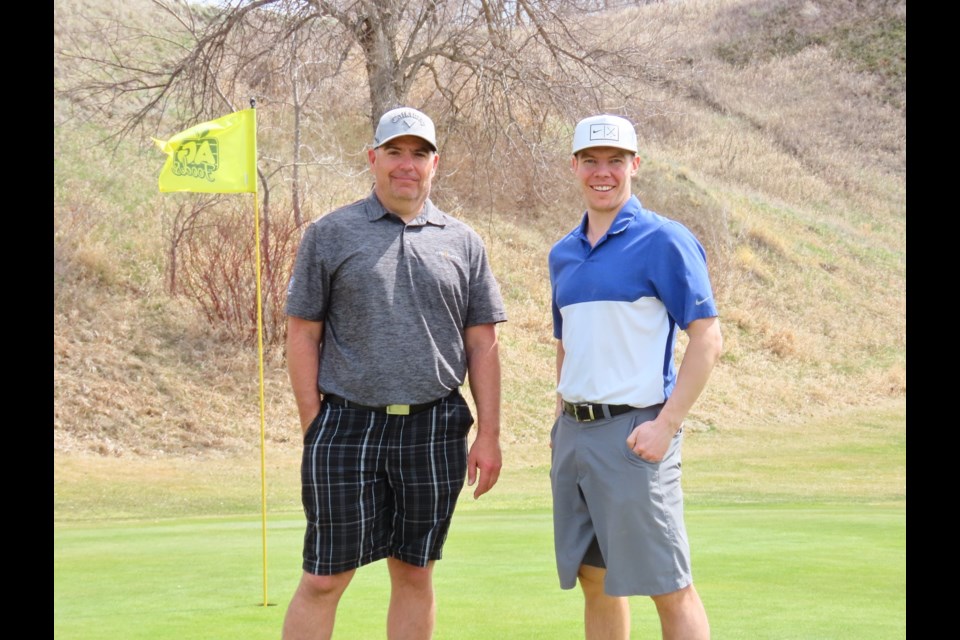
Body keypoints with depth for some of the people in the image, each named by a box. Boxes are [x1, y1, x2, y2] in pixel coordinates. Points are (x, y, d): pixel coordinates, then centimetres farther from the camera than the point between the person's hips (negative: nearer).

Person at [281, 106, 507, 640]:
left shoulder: (463, 242, 10)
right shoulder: (330, 234, 5)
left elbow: (482, 344, 10)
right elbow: (302, 334, 3)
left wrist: (489, 434, 3)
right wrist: (313, 425, -4)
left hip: (433, 430, 2)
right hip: (347, 424, -2)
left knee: (415, 574, 8)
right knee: (324, 578, -2)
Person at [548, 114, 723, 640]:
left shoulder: (664, 241, -7)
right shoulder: (563, 253, 14)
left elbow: (707, 339, -11)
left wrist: (666, 424, -17)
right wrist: (561, 421, 14)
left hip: (632, 431, -7)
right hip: (574, 432, 7)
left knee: (668, 587, -4)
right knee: (594, 580, 12)